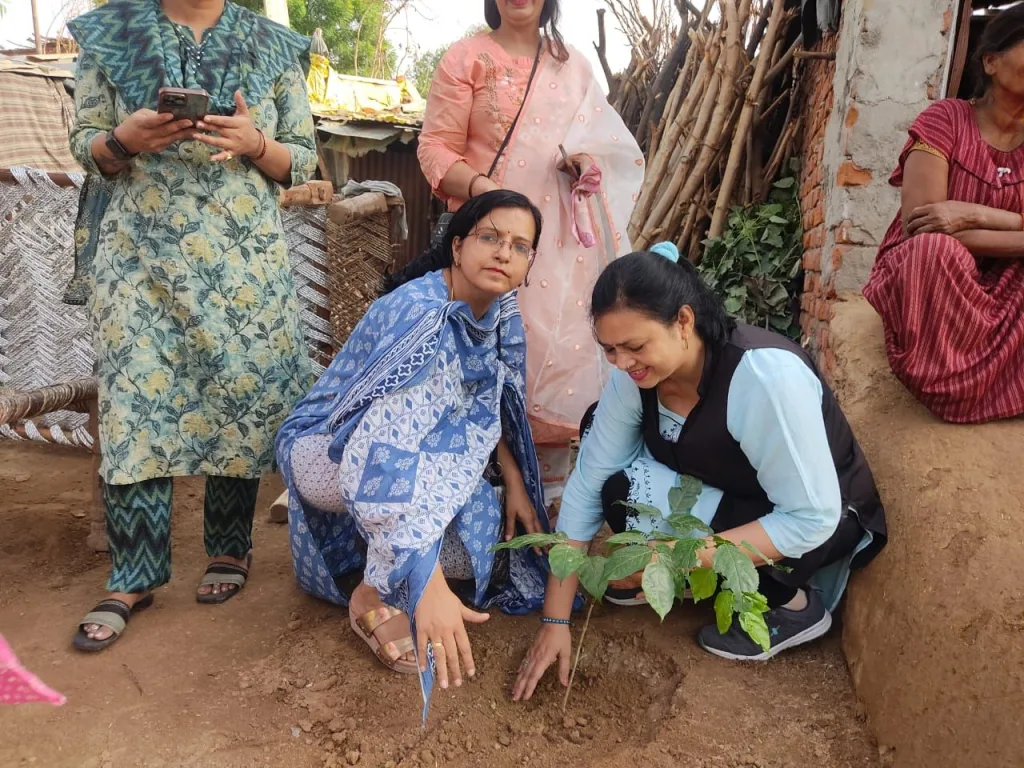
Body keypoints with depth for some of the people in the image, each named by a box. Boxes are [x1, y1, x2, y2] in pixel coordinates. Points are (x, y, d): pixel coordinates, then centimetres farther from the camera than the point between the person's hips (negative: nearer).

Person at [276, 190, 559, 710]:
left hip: (424, 467, 7)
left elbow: (492, 409, 7)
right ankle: (376, 595, -22)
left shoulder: (501, 312, -8)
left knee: (514, 553, -8)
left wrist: (515, 483, -8)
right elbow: (382, 449, -45)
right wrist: (428, 586, -52)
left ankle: (370, 547, 11)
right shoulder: (418, 312, -32)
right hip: (329, 453, -7)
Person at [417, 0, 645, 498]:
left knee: (560, 347, 1)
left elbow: (608, 142, 21)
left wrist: (588, 160, -4)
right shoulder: (467, 58, 4)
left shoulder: (572, 66, 16)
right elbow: (435, 147, -3)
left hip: (564, 235, 4)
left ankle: (550, 478, 12)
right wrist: (481, 188, -21)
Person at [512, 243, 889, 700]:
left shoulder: (767, 376, -35)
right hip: (722, 496, 7)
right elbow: (585, 488, -13)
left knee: (629, 495, -27)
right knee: (598, 426, -7)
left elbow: (813, 519, -30)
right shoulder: (635, 376, -16)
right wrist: (555, 621, -13)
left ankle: (792, 604, -6)